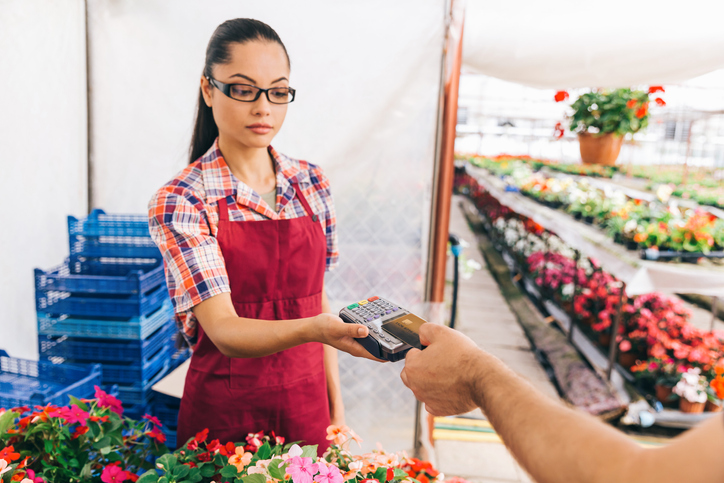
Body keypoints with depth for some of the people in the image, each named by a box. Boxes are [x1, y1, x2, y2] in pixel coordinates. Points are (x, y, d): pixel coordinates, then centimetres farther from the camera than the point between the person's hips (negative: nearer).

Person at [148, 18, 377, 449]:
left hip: (307, 407, 4)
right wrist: (312, 329, -41)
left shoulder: (312, 183, -1)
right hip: (225, 415, -4)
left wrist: (336, 408, 5)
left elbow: (318, 300, 4)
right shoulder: (180, 202, -15)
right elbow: (224, 330, -23)